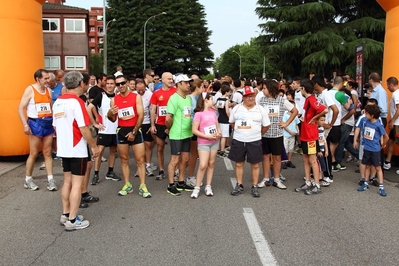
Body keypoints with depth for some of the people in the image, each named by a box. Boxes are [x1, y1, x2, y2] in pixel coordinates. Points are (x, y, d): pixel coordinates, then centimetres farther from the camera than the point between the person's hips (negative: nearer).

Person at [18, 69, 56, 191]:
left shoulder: (48, 90, 10)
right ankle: (28, 180, 15)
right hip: (35, 124, -5)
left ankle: (50, 180, 9)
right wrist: (25, 124, -19)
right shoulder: (30, 90, -6)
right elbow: (21, 109, -10)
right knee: (34, 153, 1)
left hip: (48, 123, 5)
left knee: (47, 153, 7)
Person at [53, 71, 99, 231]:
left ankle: (65, 215, 24)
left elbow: (55, 126, 14)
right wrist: (94, 146, -10)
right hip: (77, 150, -8)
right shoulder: (76, 102, -16)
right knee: (77, 184, -1)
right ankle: (72, 220, 4)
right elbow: (84, 128, -20)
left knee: (67, 181, 16)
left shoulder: (57, 102, 8)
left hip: (63, 149, 8)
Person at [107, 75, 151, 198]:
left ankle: (142, 186, 0)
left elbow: (141, 115, -8)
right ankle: (127, 185, 17)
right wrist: (110, 114, -12)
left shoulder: (136, 97, -3)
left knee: (140, 159, -4)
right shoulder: (114, 100, 6)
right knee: (124, 159, 7)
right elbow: (113, 119, 12)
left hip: (136, 130, -3)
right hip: (121, 131, 3)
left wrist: (134, 132, -13)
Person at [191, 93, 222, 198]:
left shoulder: (213, 112, 7)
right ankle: (197, 188, 3)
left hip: (215, 142, 6)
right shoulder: (199, 113, -12)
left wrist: (219, 133, -4)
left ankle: (208, 186, 20)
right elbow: (194, 130, -14)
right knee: (203, 165, -10)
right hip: (203, 143, -6)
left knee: (211, 164, 10)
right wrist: (207, 136, -17)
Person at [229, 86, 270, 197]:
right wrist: (240, 131, 8)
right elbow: (232, 122, 14)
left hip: (254, 141, -1)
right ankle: (239, 186, 22)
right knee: (239, 163, 9)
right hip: (238, 141, 2)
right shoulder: (236, 108, 2)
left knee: (255, 164, 6)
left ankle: (255, 187, 18)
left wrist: (257, 134, 6)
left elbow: (266, 126, 5)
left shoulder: (261, 110, -2)